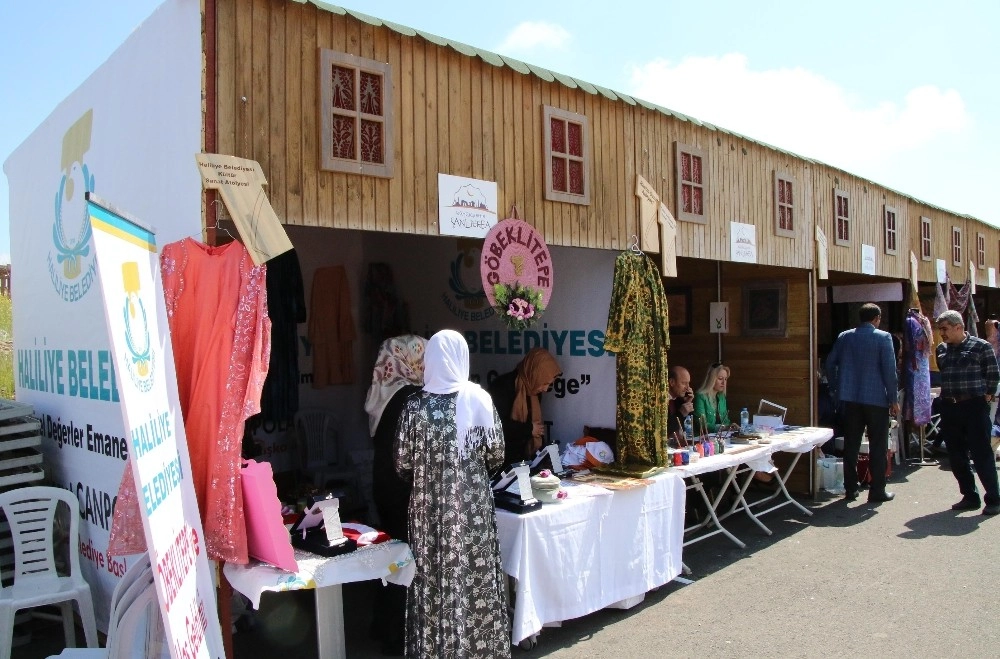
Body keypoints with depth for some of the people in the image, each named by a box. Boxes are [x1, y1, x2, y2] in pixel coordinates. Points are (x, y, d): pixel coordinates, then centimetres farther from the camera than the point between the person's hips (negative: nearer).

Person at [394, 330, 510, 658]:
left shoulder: (416, 405, -9)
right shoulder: (480, 399, -7)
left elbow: (403, 465, -4)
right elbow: (497, 456, -1)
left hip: (430, 508, -1)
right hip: (474, 505, 1)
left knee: (435, 581, 11)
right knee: (476, 579, 13)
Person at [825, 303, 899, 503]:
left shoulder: (844, 337, 6)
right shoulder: (883, 338, -6)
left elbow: (830, 363, 6)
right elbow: (889, 370, -10)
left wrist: (835, 389, 14)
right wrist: (893, 399, -4)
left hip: (850, 399, 4)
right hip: (876, 399, -4)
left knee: (851, 444, 10)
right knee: (878, 446, 5)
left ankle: (851, 488, 15)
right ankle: (877, 491, 7)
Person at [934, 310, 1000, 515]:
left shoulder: (981, 346, -5)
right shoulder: (941, 349, 11)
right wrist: (948, 395, 12)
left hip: (974, 406, -6)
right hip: (949, 408, 6)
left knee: (981, 454, -3)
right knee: (956, 456, 9)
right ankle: (970, 497, 20)